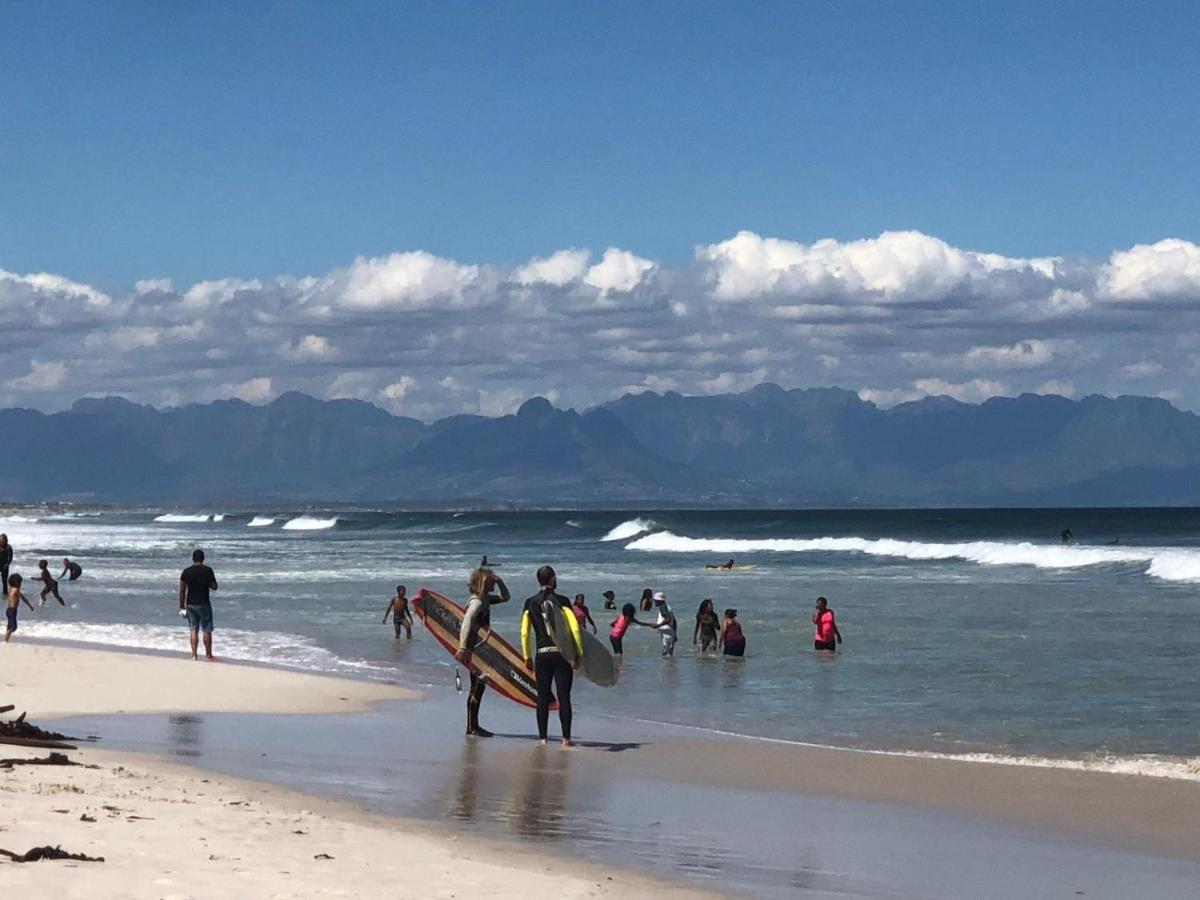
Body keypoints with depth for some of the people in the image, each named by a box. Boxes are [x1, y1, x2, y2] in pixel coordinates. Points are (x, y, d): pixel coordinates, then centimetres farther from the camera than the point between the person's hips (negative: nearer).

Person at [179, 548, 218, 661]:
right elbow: (214, 587, -4)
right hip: (204, 604, -3)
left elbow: (182, 590, -1)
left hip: (190, 604, 3)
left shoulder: (186, 572, 0)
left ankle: (194, 655, 4)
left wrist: (182, 606, 4)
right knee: (207, 630, 5)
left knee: (193, 630, 8)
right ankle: (208, 655, 10)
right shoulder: (207, 570, -8)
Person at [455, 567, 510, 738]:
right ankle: (471, 727, -3)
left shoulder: (486, 599, 11)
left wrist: (500, 582, 9)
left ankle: (474, 725, 17)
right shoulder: (477, 602, -17)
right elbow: (466, 624, -27)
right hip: (473, 649, -10)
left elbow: (505, 597, 26)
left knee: (479, 686, 12)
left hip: (480, 649, 10)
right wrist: (463, 649, -34)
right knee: (477, 687, -6)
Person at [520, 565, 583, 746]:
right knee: (564, 697, 1)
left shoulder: (530, 603, 4)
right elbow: (575, 628, -9)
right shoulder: (561, 600, -4)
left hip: (541, 655, 2)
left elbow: (524, 633, 5)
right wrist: (579, 653, -2)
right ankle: (566, 738, 0)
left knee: (542, 698, 7)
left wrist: (527, 657, 13)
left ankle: (542, 738, 7)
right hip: (562, 654, -2)